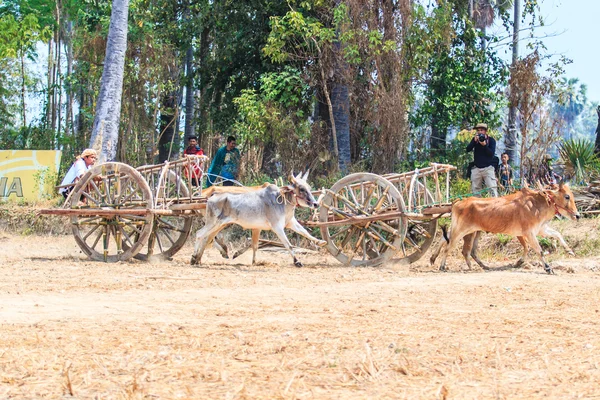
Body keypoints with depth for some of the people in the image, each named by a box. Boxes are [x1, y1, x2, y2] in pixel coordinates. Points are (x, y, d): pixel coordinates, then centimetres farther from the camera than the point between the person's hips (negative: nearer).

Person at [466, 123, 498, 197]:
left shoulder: (491, 140, 0)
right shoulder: (475, 139, 9)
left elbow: (491, 154, -10)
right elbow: (468, 149, -3)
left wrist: (484, 145, -21)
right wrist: (474, 141, -15)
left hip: (488, 168, -4)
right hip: (477, 168, 4)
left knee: (492, 188, -14)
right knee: (475, 190, 3)